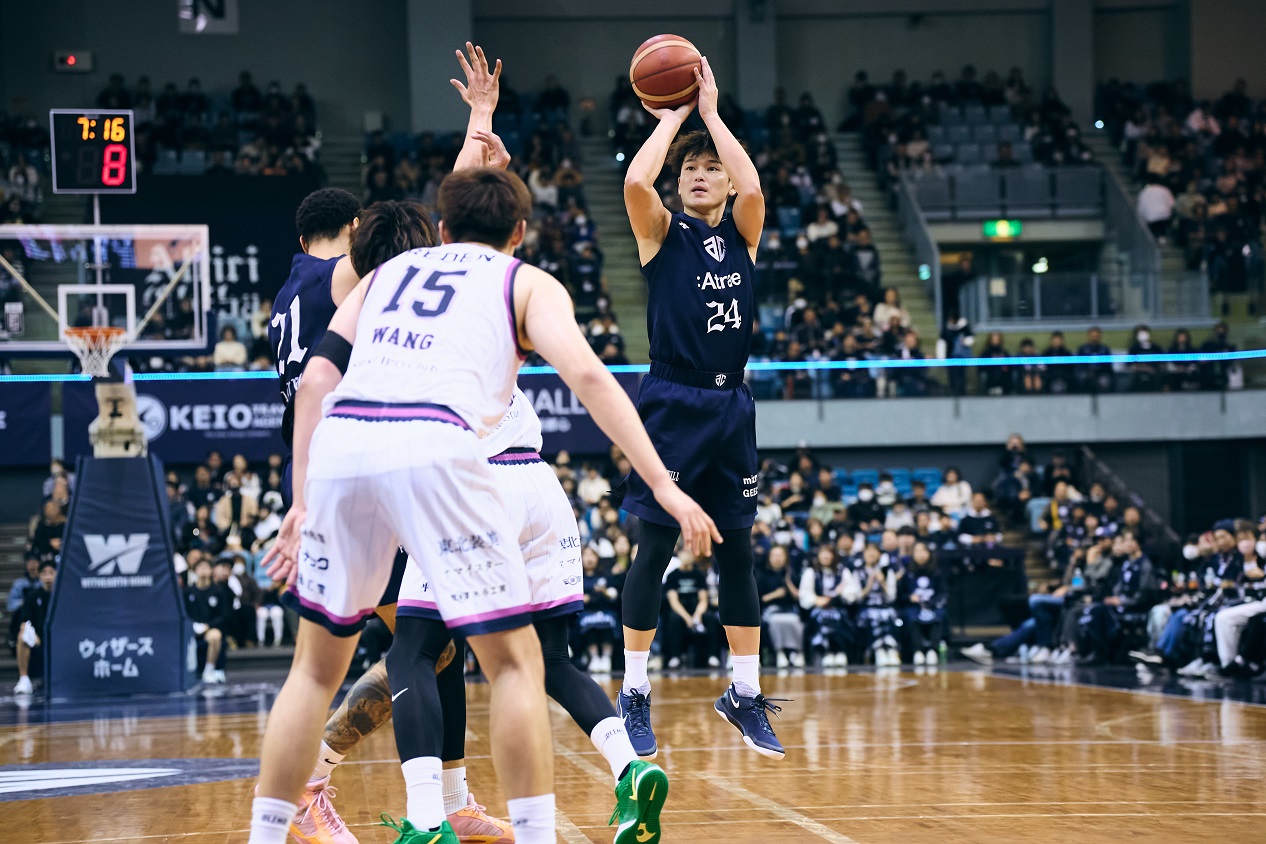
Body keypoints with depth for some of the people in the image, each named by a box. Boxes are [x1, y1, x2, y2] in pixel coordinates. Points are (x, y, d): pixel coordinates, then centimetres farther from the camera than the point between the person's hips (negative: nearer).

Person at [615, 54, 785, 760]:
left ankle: (746, 695, 15)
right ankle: (635, 694, 5)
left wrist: (711, 112, -5)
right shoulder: (662, 232, 3)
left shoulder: (742, 234, 10)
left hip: (731, 406, 4)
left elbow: (753, 185, -12)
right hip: (673, 403, -3)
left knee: (737, 551, 7)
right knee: (657, 548, -3)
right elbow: (636, 181, -18)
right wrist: (671, 118, -5)